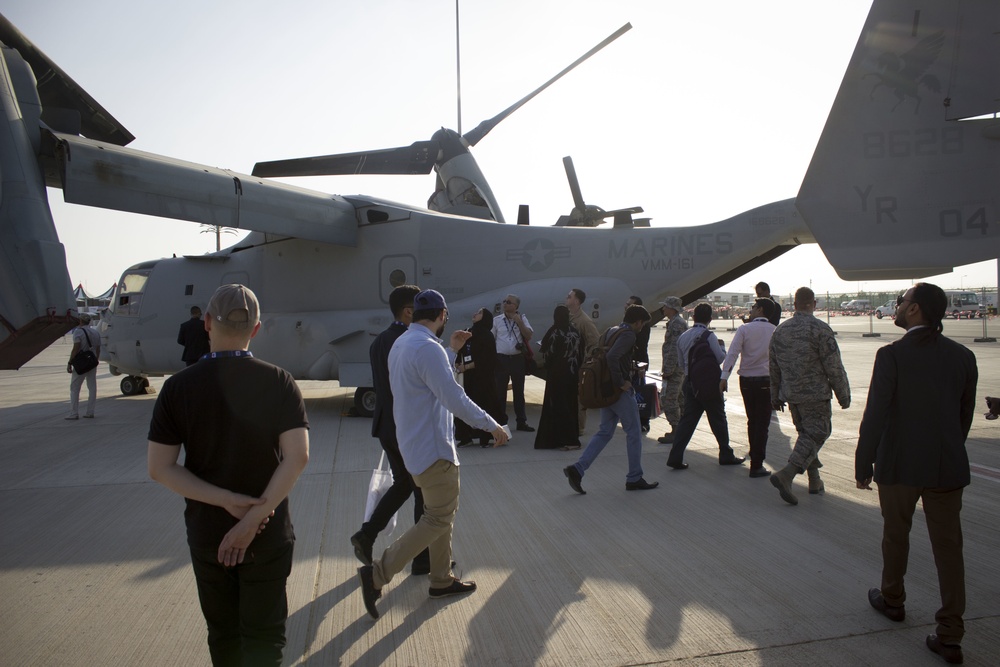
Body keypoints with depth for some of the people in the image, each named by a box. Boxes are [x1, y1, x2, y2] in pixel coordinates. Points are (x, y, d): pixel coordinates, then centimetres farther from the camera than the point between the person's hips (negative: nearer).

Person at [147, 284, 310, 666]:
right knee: (263, 635, 13)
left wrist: (228, 501, -14)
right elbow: (297, 456, -21)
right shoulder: (278, 382, -12)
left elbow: (160, 468, -11)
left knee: (223, 634, 22)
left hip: (206, 533, 2)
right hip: (268, 535, -1)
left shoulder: (178, 387, -9)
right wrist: (254, 518, -17)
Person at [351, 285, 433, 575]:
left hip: (386, 426, 8)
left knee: (402, 484, 24)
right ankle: (423, 559, 18)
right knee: (424, 492, 7)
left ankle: (367, 535, 15)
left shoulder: (379, 341, 7)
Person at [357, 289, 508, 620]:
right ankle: (377, 573, 0)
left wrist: (451, 349, 21)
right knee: (438, 519, 0)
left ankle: (441, 580, 30)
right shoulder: (427, 348, -22)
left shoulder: (401, 344, 10)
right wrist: (492, 425, -13)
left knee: (442, 512, 20)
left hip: (416, 444, 10)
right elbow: (455, 399, -23)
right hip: (433, 448, -10)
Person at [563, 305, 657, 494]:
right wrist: (620, 383, -20)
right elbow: (612, 357, -31)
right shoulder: (628, 335, -15)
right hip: (621, 392, -9)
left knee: (604, 432, 12)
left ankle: (577, 469, 3)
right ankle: (634, 479, 15)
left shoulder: (610, 331, 12)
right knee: (634, 433, 6)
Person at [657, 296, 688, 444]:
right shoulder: (681, 322, 18)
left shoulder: (676, 324, -16)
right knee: (680, 398, 15)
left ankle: (675, 432, -4)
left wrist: (667, 371, -21)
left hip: (674, 369, -11)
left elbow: (674, 350, -22)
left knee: (668, 400, -8)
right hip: (681, 369, 11)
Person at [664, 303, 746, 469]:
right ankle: (726, 456, 22)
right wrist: (721, 346, 4)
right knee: (718, 420, 9)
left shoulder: (682, 337, 8)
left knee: (687, 419, 6)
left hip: (689, 382, 6)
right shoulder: (709, 335, -13)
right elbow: (720, 358, -15)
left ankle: (675, 457, 0)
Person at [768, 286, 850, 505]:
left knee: (806, 434, 18)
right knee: (815, 435, -2)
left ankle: (814, 479, 24)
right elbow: (834, 367, -12)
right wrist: (844, 395, -1)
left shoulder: (780, 330, 5)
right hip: (815, 394, -6)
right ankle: (785, 475, -17)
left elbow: (773, 368, 11)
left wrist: (776, 396, 20)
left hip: (791, 395, 6)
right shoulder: (820, 329, -14)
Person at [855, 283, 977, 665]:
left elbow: (875, 416, -15)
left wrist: (863, 465, -6)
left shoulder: (891, 355, -15)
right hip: (948, 468, 4)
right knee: (948, 547, 9)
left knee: (896, 536, 17)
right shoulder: (963, 357, 1)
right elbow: (966, 415, 8)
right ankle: (950, 636, 11)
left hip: (899, 465, -4)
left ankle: (892, 600, 37)